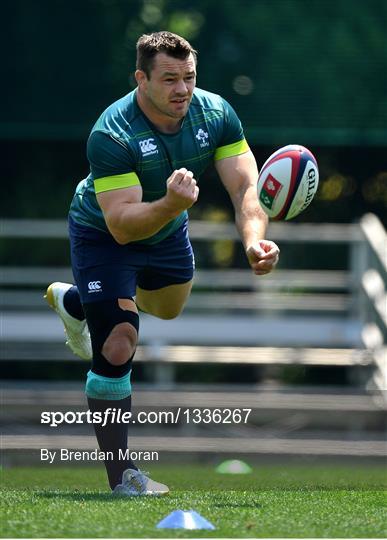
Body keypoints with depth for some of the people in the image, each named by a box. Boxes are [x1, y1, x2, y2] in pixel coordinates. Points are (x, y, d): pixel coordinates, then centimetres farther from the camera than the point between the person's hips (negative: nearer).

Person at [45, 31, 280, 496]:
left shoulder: (215, 114, -22)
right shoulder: (111, 135, -37)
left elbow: (246, 185, -27)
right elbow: (122, 225, -42)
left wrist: (254, 240, -46)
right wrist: (171, 204, -61)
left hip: (168, 231, 7)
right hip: (102, 236, -6)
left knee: (169, 308, 32)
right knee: (116, 351, -18)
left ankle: (72, 301, 60)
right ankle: (123, 478, -8)